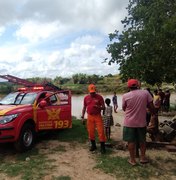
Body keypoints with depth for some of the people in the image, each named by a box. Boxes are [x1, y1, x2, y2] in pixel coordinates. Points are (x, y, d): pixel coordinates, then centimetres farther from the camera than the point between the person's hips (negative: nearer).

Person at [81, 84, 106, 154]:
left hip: (98, 116, -3)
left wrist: (98, 107, -23)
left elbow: (104, 107, -3)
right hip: (90, 117, 3)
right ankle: (93, 145, 26)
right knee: (90, 131, 8)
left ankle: (102, 147, 6)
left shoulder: (99, 97, -4)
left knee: (101, 131, -4)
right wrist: (82, 117, 7)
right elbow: (84, 108, 12)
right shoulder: (86, 98, 5)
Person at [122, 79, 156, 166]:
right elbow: (151, 106, -4)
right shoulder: (145, 93, -8)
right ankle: (143, 157, 32)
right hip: (142, 122, 2)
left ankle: (132, 160, 20)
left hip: (129, 122, -2)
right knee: (142, 140, 20)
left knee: (131, 141, 10)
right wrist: (153, 114, 13)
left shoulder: (125, 96, -11)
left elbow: (124, 108, 1)